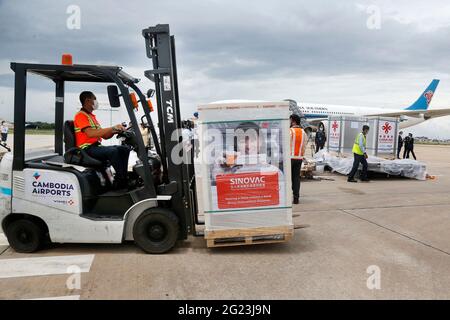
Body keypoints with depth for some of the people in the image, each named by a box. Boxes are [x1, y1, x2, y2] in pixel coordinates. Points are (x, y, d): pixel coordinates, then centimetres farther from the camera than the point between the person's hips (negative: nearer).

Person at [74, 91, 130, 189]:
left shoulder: (92, 116, 24)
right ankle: (123, 179, -24)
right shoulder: (81, 115, -5)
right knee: (113, 151, -33)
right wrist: (112, 128, -25)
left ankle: (120, 180, -15)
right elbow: (91, 133, -23)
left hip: (97, 146, 9)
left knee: (125, 149, -7)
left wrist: (115, 131, -2)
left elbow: (104, 136, 18)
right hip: (87, 149, -9)